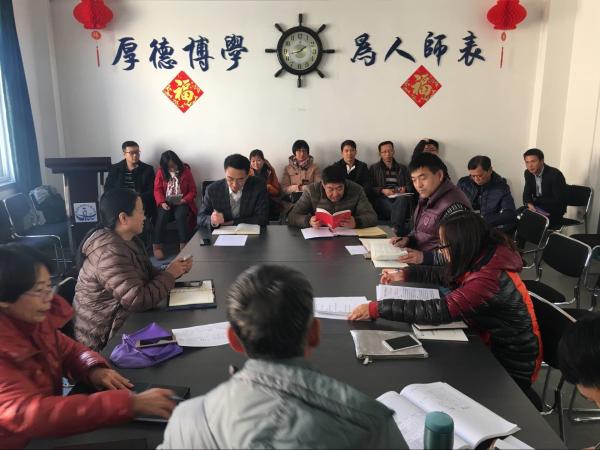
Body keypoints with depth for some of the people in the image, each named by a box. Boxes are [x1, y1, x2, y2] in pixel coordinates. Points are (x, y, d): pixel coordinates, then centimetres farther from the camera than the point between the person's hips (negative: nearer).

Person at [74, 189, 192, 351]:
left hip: (125, 320, 9)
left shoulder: (129, 240, 6)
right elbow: (139, 300, -30)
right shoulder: (111, 252, -27)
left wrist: (173, 270, -7)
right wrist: (169, 274, -17)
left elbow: (148, 274, 10)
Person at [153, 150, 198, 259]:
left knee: (180, 215, -33)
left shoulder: (186, 171, 1)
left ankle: (183, 245, -29)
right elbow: (157, 190, 2)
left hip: (181, 203, -1)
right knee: (162, 216, -30)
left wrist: (184, 200, -17)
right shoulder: (161, 173, 5)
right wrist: (162, 202, -17)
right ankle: (157, 246, -27)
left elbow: (193, 191, 1)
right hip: (166, 203, 1)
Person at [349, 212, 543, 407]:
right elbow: (444, 275, 14)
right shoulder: (485, 258, -5)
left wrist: (376, 309, -34)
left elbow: (439, 311, -35)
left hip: (510, 368, -7)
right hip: (494, 346, 7)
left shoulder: (491, 278, -31)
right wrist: (404, 274, 6)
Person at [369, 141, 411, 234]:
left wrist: (405, 188, -3)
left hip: (399, 198, 1)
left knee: (402, 198, -39)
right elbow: (369, 188, 9)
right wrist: (382, 190, -9)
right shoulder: (374, 168, 21)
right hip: (382, 199, -1)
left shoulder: (402, 168, 27)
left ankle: (396, 229, -54)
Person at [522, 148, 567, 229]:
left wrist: (536, 200, -18)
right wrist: (529, 204, -19)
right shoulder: (528, 173, -1)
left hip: (555, 210, -6)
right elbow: (527, 194, 3)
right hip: (538, 206, 6)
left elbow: (559, 200, -22)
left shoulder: (555, 174, -21)